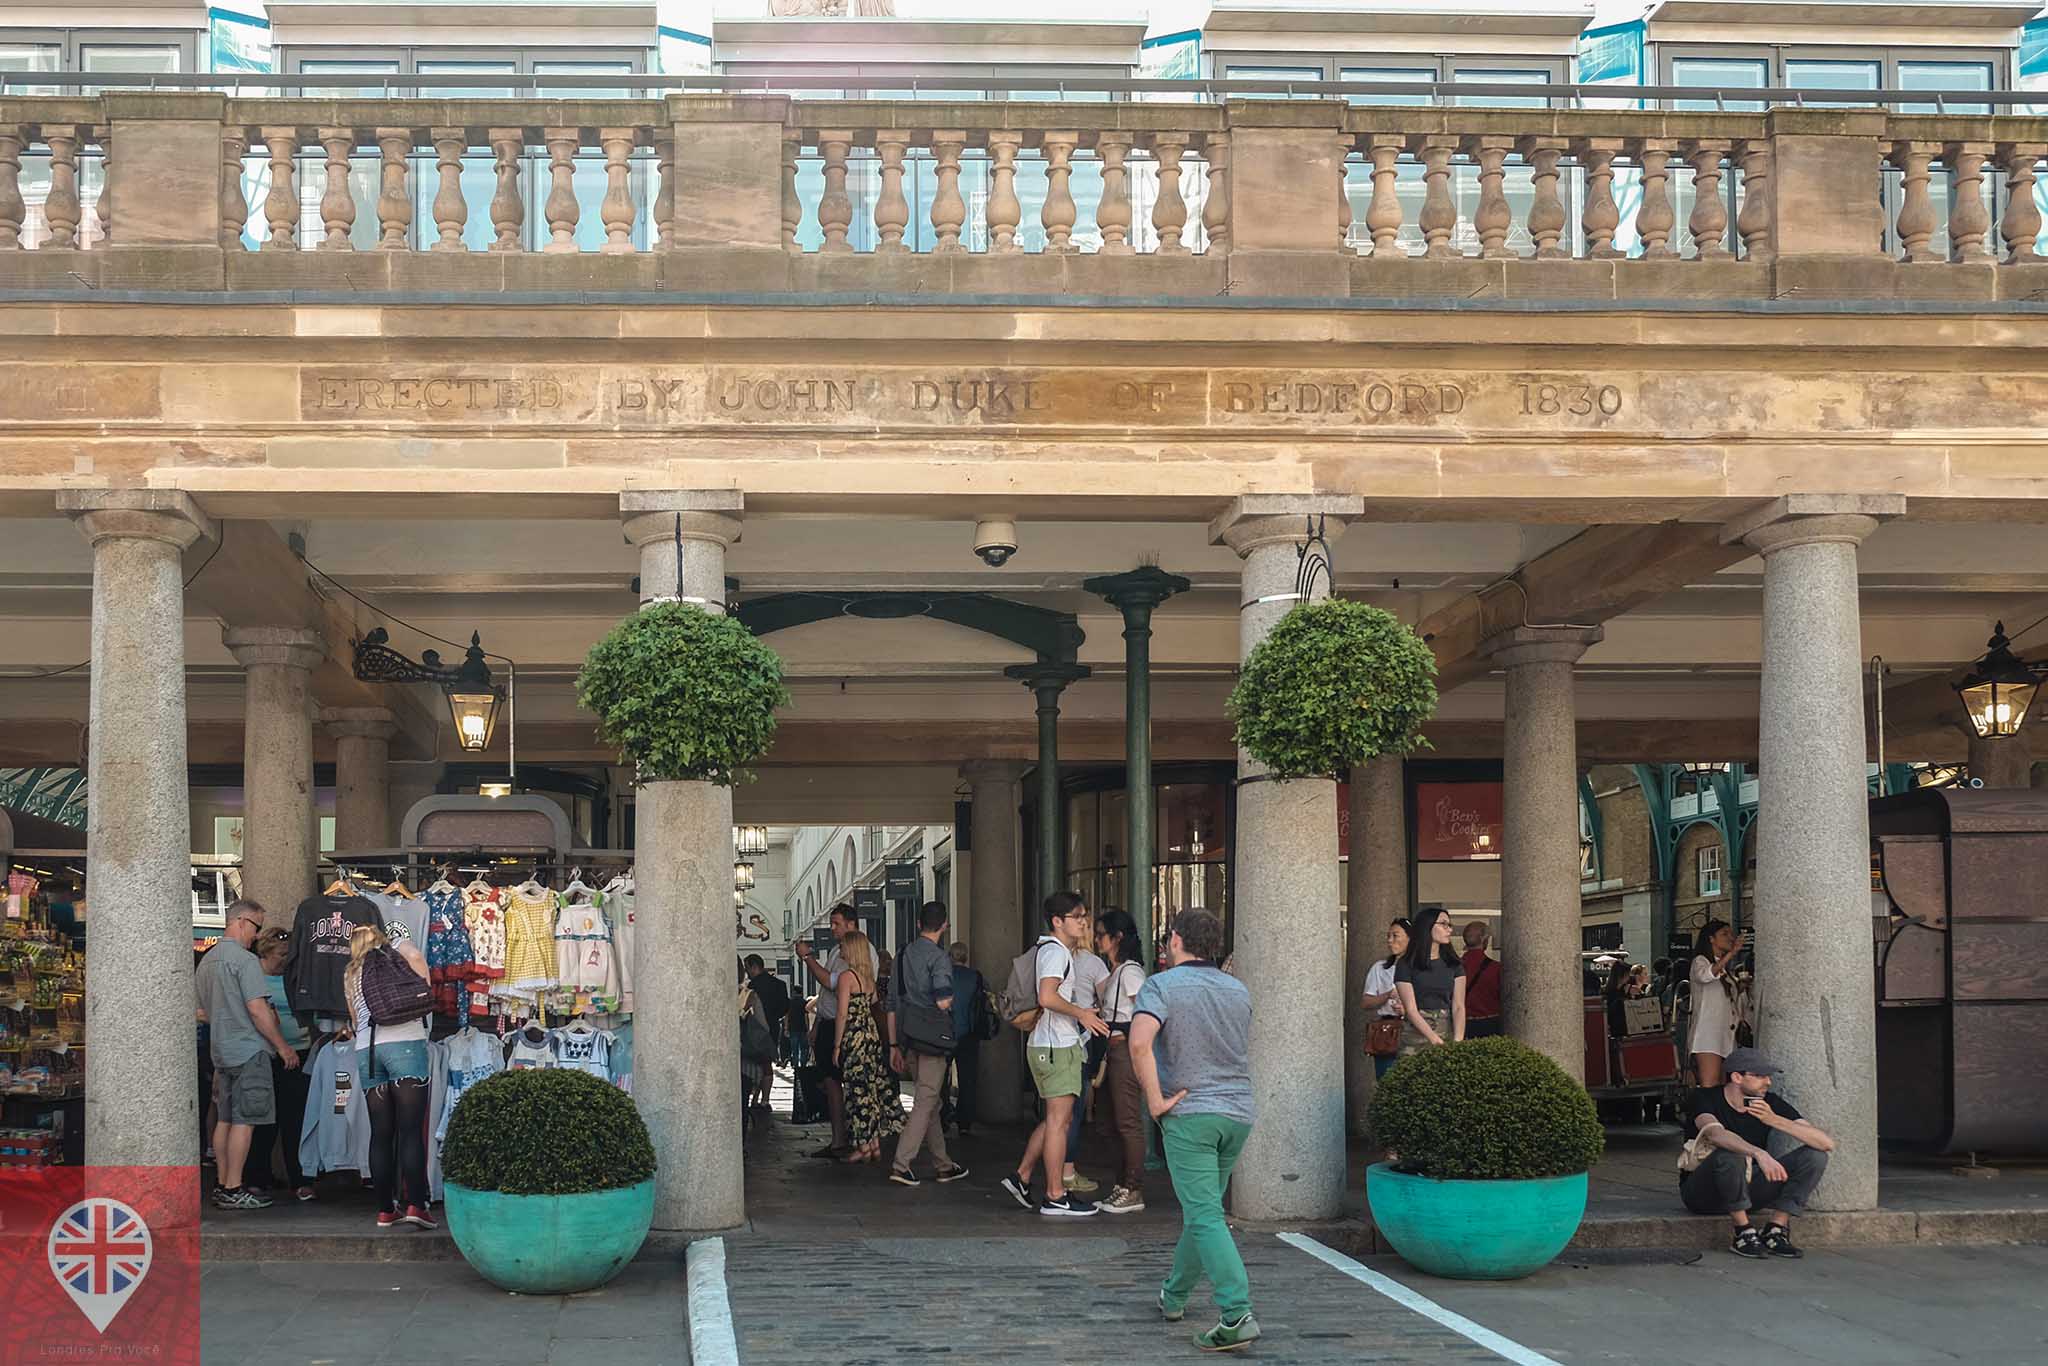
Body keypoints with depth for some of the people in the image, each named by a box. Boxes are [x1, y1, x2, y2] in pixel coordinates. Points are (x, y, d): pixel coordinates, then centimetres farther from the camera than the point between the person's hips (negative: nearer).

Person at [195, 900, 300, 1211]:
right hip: (248, 1050, -9)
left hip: (220, 1051, 9)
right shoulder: (245, 960, -14)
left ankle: (222, 1185, 16)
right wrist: (282, 1045, -11)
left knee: (225, 1119, 12)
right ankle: (233, 1190, -8)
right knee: (244, 1121, -7)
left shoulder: (206, 961, 15)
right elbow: (257, 1009, -18)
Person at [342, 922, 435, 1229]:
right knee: (412, 1130, -9)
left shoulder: (350, 972, 25)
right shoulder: (397, 948, 13)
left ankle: (386, 1209, 4)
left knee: (381, 1134, 5)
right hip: (405, 1042, -4)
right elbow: (416, 956, -9)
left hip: (365, 1050, 4)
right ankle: (415, 1204, -18)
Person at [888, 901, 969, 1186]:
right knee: (926, 1101, -3)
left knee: (928, 1100, 15)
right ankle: (901, 1164, -9)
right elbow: (943, 1002, -22)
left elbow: (892, 1003, 13)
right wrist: (950, 1000, 3)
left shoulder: (903, 955, 11)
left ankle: (944, 1165, 23)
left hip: (908, 1039, 7)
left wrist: (894, 1045, 17)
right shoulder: (939, 957, -12)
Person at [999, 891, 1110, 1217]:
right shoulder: (1056, 952, -14)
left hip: (1047, 1045, 10)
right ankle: (1055, 1196, -4)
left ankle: (1022, 1176, 17)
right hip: (1057, 1046, -10)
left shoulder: (1043, 949, 18)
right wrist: (1081, 1013, -17)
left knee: (1057, 1119, 16)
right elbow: (1047, 997, -27)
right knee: (1059, 1119, -6)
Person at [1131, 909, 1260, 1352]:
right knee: (1201, 1209, 20)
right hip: (1238, 1113, 6)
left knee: (1205, 1216, -9)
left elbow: (1140, 1041, -25)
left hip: (1189, 1113, -6)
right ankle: (1174, 1296, 34)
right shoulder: (1239, 991, 13)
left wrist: (1155, 1100, -17)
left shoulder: (1162, 986, -8)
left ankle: (1237, 1314, -21)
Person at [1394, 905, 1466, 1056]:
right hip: (1416, 1036, -3)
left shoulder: (1453, 965, 11)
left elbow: (1458, 1007, 3)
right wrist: (1436, 1041, -15)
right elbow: (1411, 1009, -7)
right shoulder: (1406, 965, -1)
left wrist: (1457, 1042, -12)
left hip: (1447, 1031, 3)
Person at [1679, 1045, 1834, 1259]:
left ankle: (1775, 1231, -15)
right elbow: (1714, 1133, -39)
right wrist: (1759, 1153, -54)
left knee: (1815, 1156, -11)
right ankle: (1744, 1234, -22)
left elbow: (1826, 1143, -13)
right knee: (1730, 1155, -38)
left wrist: (1774, 1120, -24)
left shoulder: (1771, 1104, -4)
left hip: (1747, 1191, 5)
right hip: (1703, 1193, -5)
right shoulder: (1704, 1099, -14)